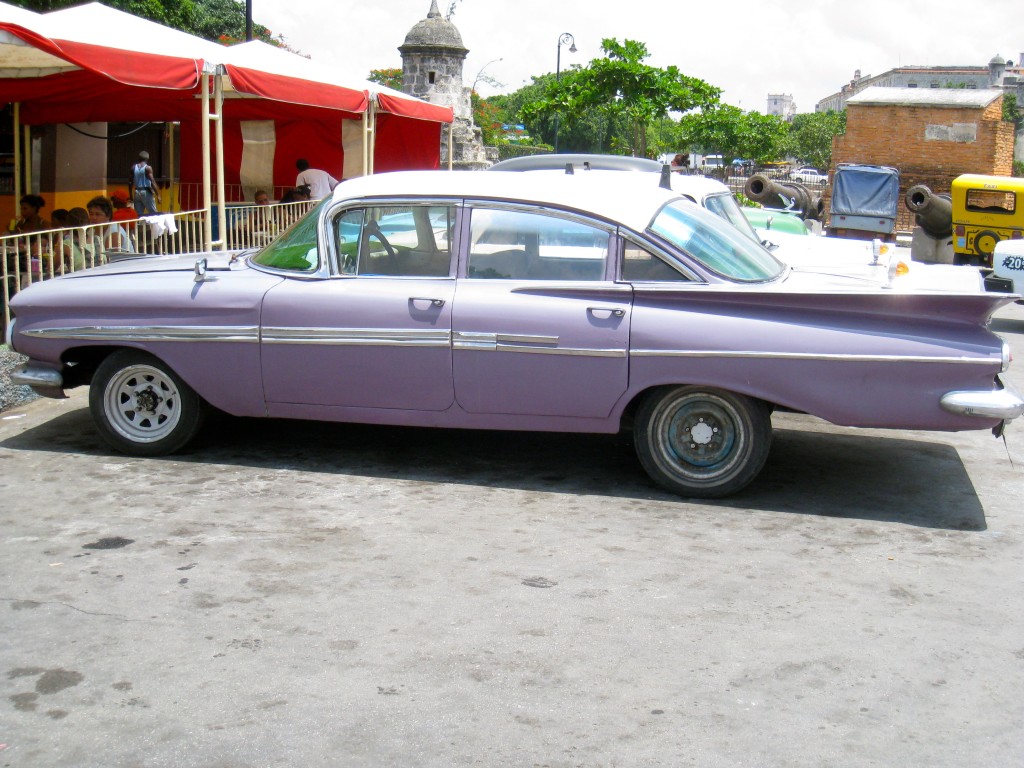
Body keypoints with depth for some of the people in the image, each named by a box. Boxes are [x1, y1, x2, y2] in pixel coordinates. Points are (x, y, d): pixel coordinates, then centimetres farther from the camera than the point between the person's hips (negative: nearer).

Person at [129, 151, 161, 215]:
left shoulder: (133, 168, 7)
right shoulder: (148, 168, -7)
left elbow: (130, 183, 8)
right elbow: (152, 182, -14)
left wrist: (131, 196, 15)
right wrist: (158, 195, -12)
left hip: (137, 193, 5)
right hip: (146, 192, -5)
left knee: (138, 215, 7)